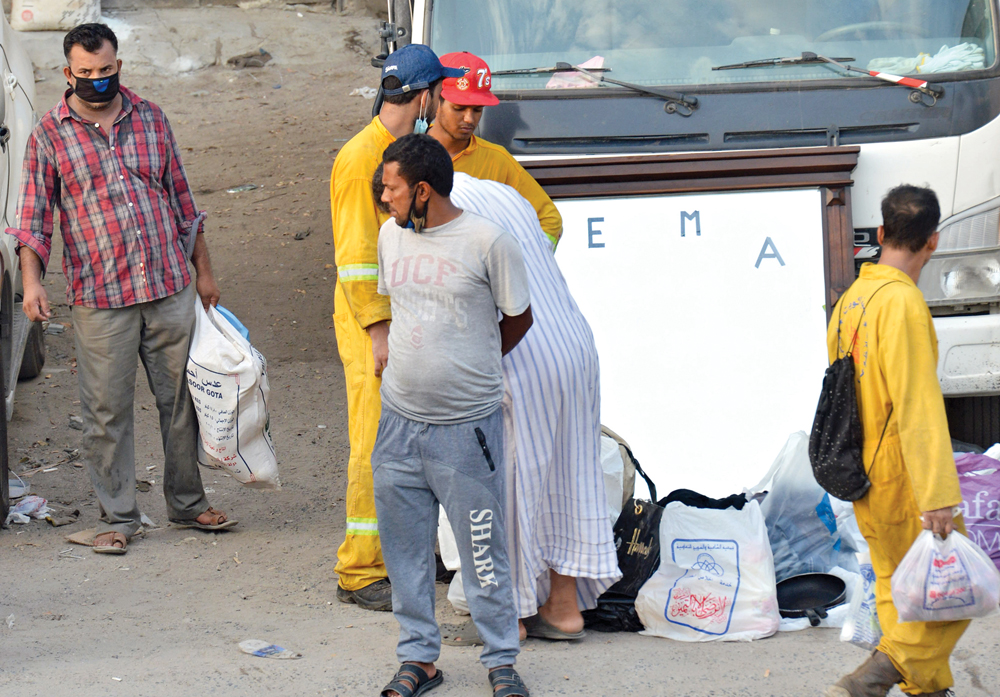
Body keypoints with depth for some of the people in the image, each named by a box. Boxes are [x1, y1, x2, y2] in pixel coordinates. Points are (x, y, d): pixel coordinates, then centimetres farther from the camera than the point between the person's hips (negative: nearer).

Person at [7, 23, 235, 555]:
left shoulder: (150, 118, 7)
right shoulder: (49, 136, -1)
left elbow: (182, 199, 14)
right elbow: (33, 220, -2)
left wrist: (203, 270, 15)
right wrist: (31, 281, -16)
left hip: (171, 288, 3)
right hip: (99, 299, -3)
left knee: (182, 399, 10)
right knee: (107, 411, 1)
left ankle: (187, 501, 24)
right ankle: (117, 516, 12)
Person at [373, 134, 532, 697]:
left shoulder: (488, 242, -11)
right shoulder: (391, 236, 7)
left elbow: (518, 319, 2)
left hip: (467, 424, -5)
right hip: (399, 419, 5)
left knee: (483, 547, 1)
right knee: (405, 546, 10)